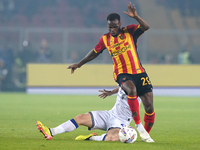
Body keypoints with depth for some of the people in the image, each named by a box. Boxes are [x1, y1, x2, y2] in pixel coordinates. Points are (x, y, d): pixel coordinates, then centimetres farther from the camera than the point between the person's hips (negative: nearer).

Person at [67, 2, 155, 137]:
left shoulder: (130, 31, 2)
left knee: (149, 106, -4)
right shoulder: (105, 39, 7)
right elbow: (95, 52, 23)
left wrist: (135, 17, -30)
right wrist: (79, 64, 30)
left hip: (139, 72, 1)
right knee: (131, 89, -37)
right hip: (122, 74, -1)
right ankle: (138, 124, -31)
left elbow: (146, 27, -14)